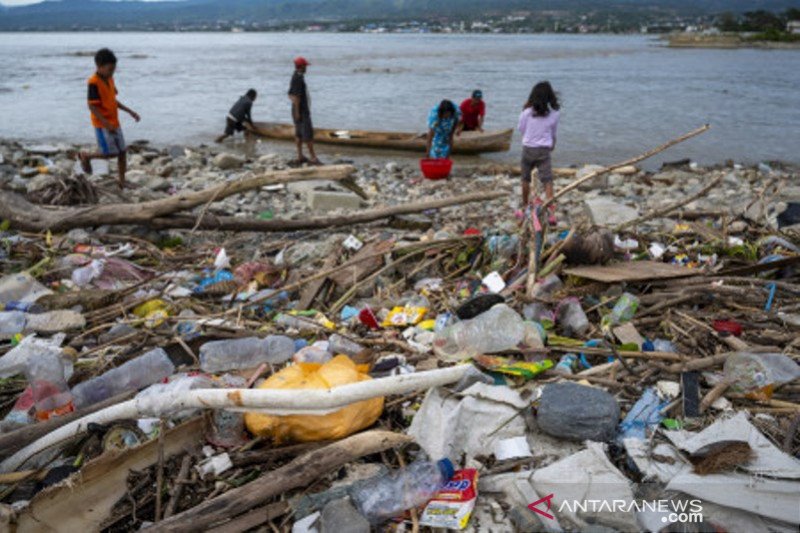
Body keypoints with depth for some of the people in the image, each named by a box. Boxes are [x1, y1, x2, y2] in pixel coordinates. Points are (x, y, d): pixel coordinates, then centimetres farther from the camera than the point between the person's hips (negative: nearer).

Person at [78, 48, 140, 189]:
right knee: (110, 153, -7)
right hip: (102, 125, -8)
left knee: (122, 152, 8)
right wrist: (106, 124, -26)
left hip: (114, 122, 8)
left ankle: (122, 182, 17)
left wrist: (129, 111, 13)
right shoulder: (93, 83, -17)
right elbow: (92, 106, -20)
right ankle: (86, 156, 20)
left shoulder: (110, 79, 8)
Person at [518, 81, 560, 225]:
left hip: (528, 149, 0)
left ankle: (525, 205, 32)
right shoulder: (554, 114, -5)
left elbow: (521, 129, 4)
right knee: (547, 182, -2)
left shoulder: (527, 112, -10)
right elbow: (554, 133, 9)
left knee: (525, 179, 18)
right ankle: (552, 213, -10)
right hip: (544, 150, 0)